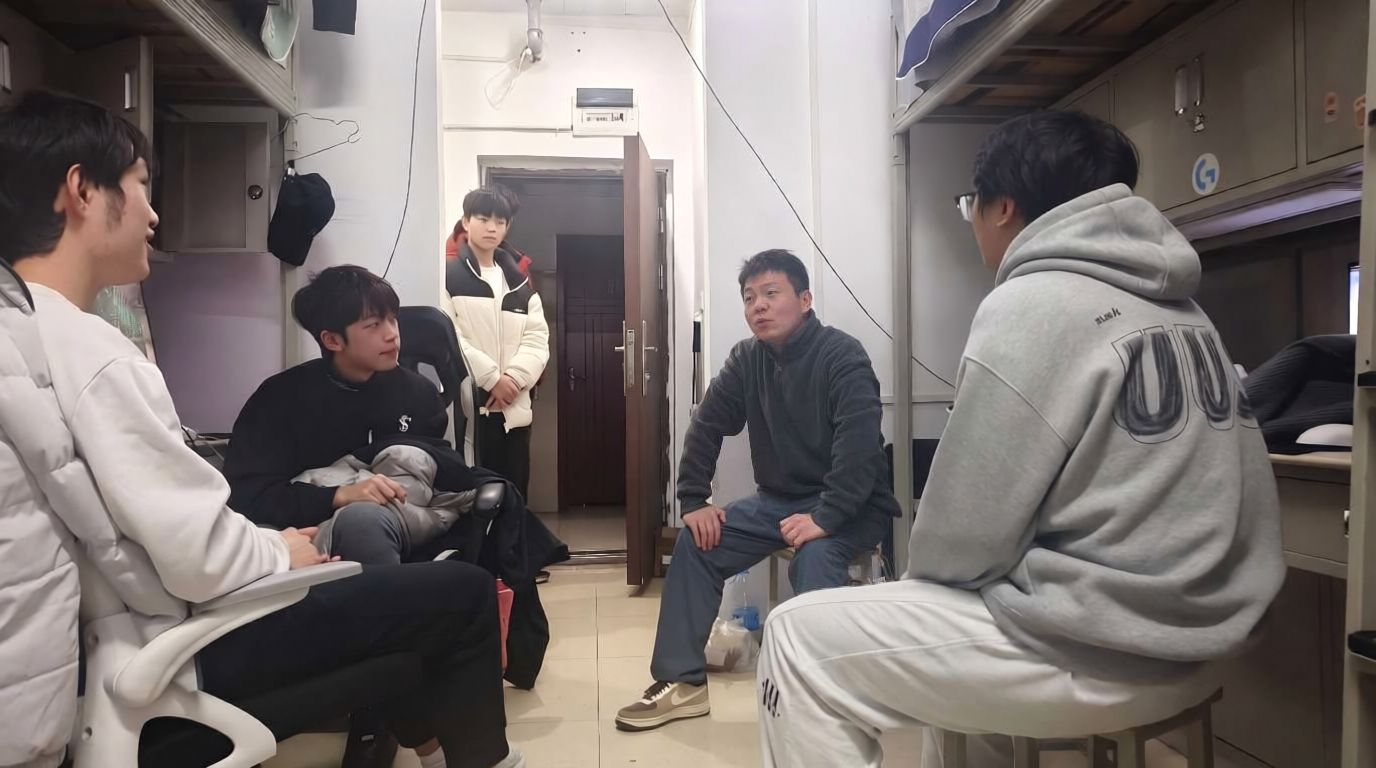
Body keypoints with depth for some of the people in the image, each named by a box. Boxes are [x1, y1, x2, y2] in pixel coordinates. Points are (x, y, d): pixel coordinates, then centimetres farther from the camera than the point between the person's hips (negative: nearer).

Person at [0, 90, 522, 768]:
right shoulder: (88, 351, -25)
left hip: (150, 615, 10)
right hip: (195, 641, -10)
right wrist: (283, 553, -8)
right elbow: (202, 560, -27)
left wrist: (267, 542, 7)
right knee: (465, 592, -6)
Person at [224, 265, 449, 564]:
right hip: (314, 539, -4)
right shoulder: (283, 397, -2)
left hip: (404, 532, 4)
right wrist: (338, 496, -25)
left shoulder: (419, 392, 8)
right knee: (360, 516, -40)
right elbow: (245, 495, -11)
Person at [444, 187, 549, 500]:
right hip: (467, 405, -5)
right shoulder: (448, 275, 1)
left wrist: (513, 377, -9)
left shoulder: (520, 283, 18)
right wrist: (491, 378, -14)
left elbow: (537, 338, 8)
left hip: (513, 407, 5)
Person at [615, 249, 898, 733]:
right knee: (696, 544, -5)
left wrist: (824, 518, -36)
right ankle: (683, 681, 1)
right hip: (779, 499, 7)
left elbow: (859, 447, -28)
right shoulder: (747, 358, 3)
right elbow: (707, 425, 5)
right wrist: (694, 501, -4)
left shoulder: (843, 358, -17)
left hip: (850, 506, -6)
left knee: (814, 557, -36)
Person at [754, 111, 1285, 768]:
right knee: (949, 600, 32)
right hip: (1186, 630, 9)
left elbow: (964, 532, -16)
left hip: (1102, 652, -9)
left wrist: (921, 577, 5)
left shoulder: (1033, 305, -16)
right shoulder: (1177, 308, 10)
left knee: (799, 641, 0)